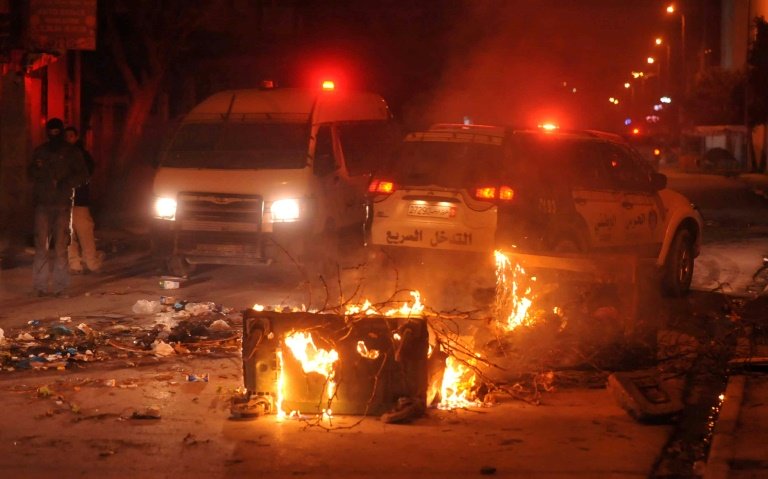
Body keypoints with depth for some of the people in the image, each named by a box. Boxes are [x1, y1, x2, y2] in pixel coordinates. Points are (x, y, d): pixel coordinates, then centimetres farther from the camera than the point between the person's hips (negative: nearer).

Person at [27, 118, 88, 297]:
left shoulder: (72, 152, 7)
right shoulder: (40, 152, 13)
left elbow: (82, 175, 5)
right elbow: (31, 173, 17)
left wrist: (65, 183, -12)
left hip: (63, 203, -1)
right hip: (43, 203, 1)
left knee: (61, 246, -3)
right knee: (41, 245, -5)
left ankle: (59, 285, 1)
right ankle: (40, 285, -3)